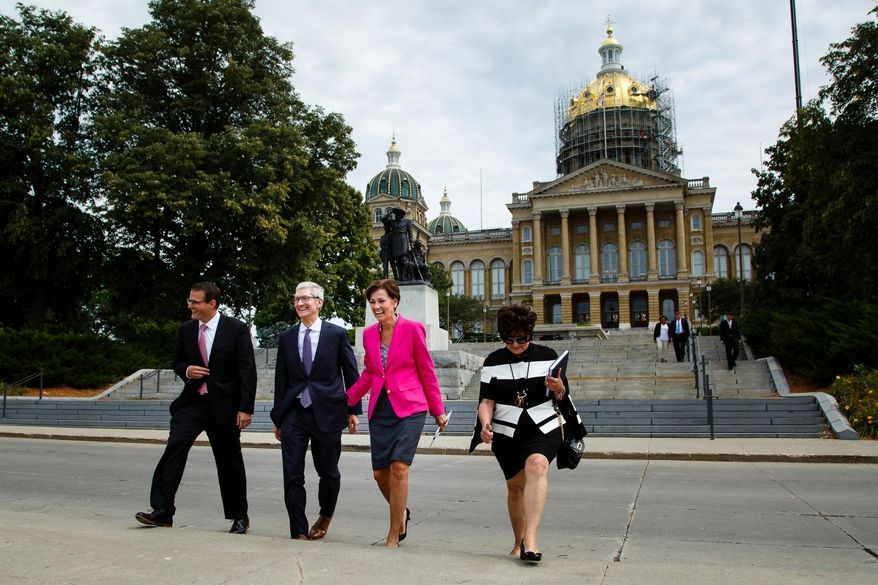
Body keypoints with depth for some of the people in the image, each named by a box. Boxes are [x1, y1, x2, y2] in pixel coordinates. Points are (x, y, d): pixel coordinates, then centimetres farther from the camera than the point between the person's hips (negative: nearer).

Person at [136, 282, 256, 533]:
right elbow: (177, 361, 17)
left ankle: (239, 517, 21)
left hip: (224, 404, -3)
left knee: (230, 461, 5)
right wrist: (186, 370, -8)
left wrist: (246, 408, -16)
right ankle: (162, 511, -8)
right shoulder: (186, 329, 4)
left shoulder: (237, 329, -9)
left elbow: (247, 370, -11)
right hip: (192, 401, 4)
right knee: (175, 447, -14)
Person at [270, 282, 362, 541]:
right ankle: (299, 533, 7)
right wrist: (278, 417, 11)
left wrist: (353, 410, 1)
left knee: (328, 472, 9)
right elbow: (281, 380, 11)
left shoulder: (336, 333, -1)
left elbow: (351, 374, 3)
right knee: (292, 477, -2)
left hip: (327, 412, -2)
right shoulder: (286, 337, 8)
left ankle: (326, 515, 37)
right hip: (294, 413, 2)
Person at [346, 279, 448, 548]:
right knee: (380, 473, 5)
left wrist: (438, 411, 4)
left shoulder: (412, 329, -6)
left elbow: (426, 372, 1)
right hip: (380, 410, 5)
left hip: (409, 408, -5)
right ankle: (401, 513, 36)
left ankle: (393, 536, 3)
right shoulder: (369, 334, 7)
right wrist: (346, 400, 13)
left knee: (399, 468, -14)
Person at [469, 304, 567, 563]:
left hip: (544, 429, -2)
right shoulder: (493, 361, 3)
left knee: (537, 465, -29)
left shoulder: (547, 356, 2)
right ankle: (518, 543, 28)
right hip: (506, 434, 2)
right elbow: (487, 400, 3)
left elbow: (563, 397, 7)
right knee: (515, 486, 7)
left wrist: (558, 388, -16)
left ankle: (530, 540, -33)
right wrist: (485, 423, -16)